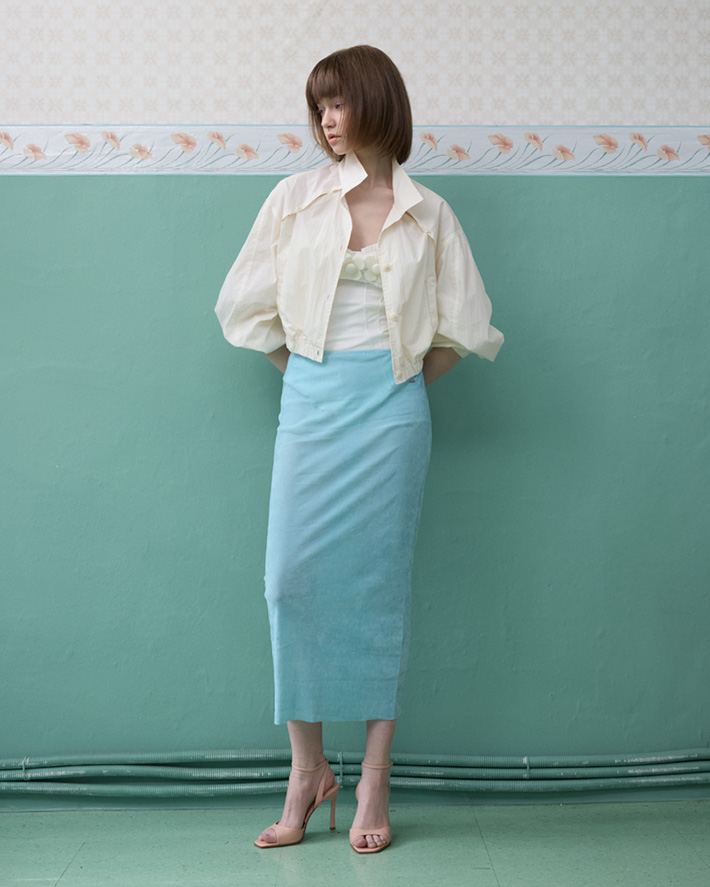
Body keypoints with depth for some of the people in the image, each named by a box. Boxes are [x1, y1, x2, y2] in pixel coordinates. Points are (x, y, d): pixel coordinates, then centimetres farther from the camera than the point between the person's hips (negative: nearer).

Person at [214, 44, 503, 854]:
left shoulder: (427, 215, 6)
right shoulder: (295, 199, 8)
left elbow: (463, 328, 12)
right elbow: (246, 304, 11)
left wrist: (404, 383, 8)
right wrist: (304, 371, 10)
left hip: (390, 412, -1)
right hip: (309, 402, 1)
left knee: (380, 584, 1)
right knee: (292, 580, -5)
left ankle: (374, 780, 10)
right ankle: (308, 770, 10)